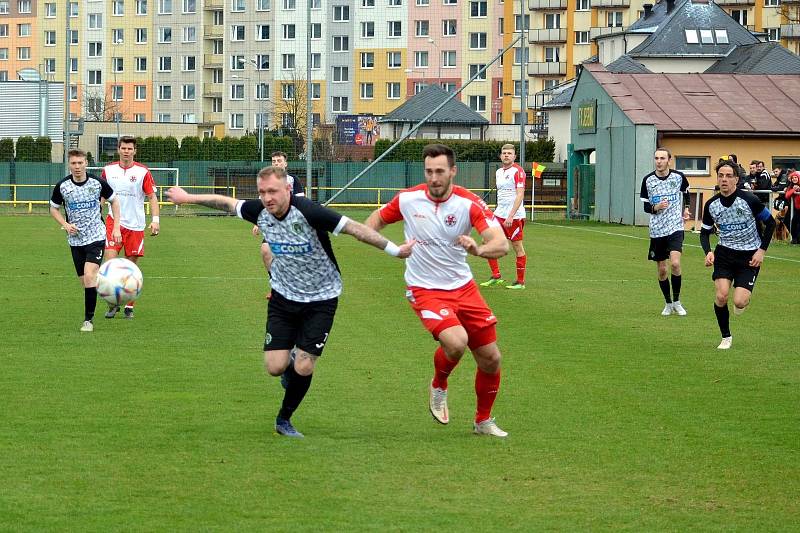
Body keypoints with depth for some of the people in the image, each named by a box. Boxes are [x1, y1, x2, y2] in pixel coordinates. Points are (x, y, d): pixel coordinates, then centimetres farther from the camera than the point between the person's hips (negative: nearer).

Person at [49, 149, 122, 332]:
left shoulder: (97, 183, -8)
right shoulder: (62, 186, -5)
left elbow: (114, 201, 9)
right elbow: (54, 208, 10)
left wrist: (116, 227, 2)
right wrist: (66, 225, -7)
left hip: (96, 237, -3)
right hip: (76, 240, 3)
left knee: (89, 276, -18)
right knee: (84, 281, 5)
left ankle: (89, 319, -11)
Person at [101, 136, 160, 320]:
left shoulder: (143, 172, -2)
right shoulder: (108, 170, 5)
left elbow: (152, 197, -1)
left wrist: (155, 219, -12)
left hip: (135, 225, -1)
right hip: (114, 222, 1)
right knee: (110, 260, -14)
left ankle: (129, 306, 15)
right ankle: (113, 304, -3)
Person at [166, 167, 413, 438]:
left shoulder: (308, 212, -27)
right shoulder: (259, 212, -11)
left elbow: (354, 228, -24)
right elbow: (226, 203, 8)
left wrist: (394, 250, -23)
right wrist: (189, 198, 17)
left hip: (320, 299, -4)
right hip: (283, 295, 4)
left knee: (303, 369, -7)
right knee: (275, 367, -5)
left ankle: (284, 419, 19)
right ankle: (289, 363, 32)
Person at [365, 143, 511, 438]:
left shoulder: (469, 203, -12)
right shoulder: (407, 199, -9)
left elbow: (502, 244, -22)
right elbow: (378, 217, 13)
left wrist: (479, 249, -45)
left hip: (463, 287, 3)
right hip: (425, 290, -3)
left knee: (491, 359, 5)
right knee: (456, 341, -29)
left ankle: (483, 421, 30)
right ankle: (439, 387, 4)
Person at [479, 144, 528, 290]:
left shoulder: (518, 171, -10)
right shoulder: (499, 172, 14)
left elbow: (520, 195, -17)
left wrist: (510, 216, -23)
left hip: (514, 216, -8)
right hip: (500, 214, 8)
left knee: (518, 247, -2)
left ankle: (520, 282, 6)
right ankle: (496, 276, 11)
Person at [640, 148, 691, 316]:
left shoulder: (679, 177, -3)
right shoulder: (648, 180, -2)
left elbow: (686, 192, 20)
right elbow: (645, 206, 3)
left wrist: (686, 209, 7)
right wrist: (656, 207, -17)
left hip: (675, 228, -2)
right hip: (657, 231, 2)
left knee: (675, 263, -20)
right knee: (661, 270, 7)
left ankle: (677, 302, -2)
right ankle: (668, 304, 26)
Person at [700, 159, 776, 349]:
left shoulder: (749, 200, -15)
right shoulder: (711, 205, -4)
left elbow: (770, 222, -2)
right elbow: (705, 232, 10)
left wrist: (762, 250, -7)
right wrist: (708, 252, -10)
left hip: (749, 256, -3)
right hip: (724, 253, 3)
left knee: (739, 302, -14)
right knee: (721, 296, -16)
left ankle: (744, 299, 26)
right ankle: (726, 337, 5)